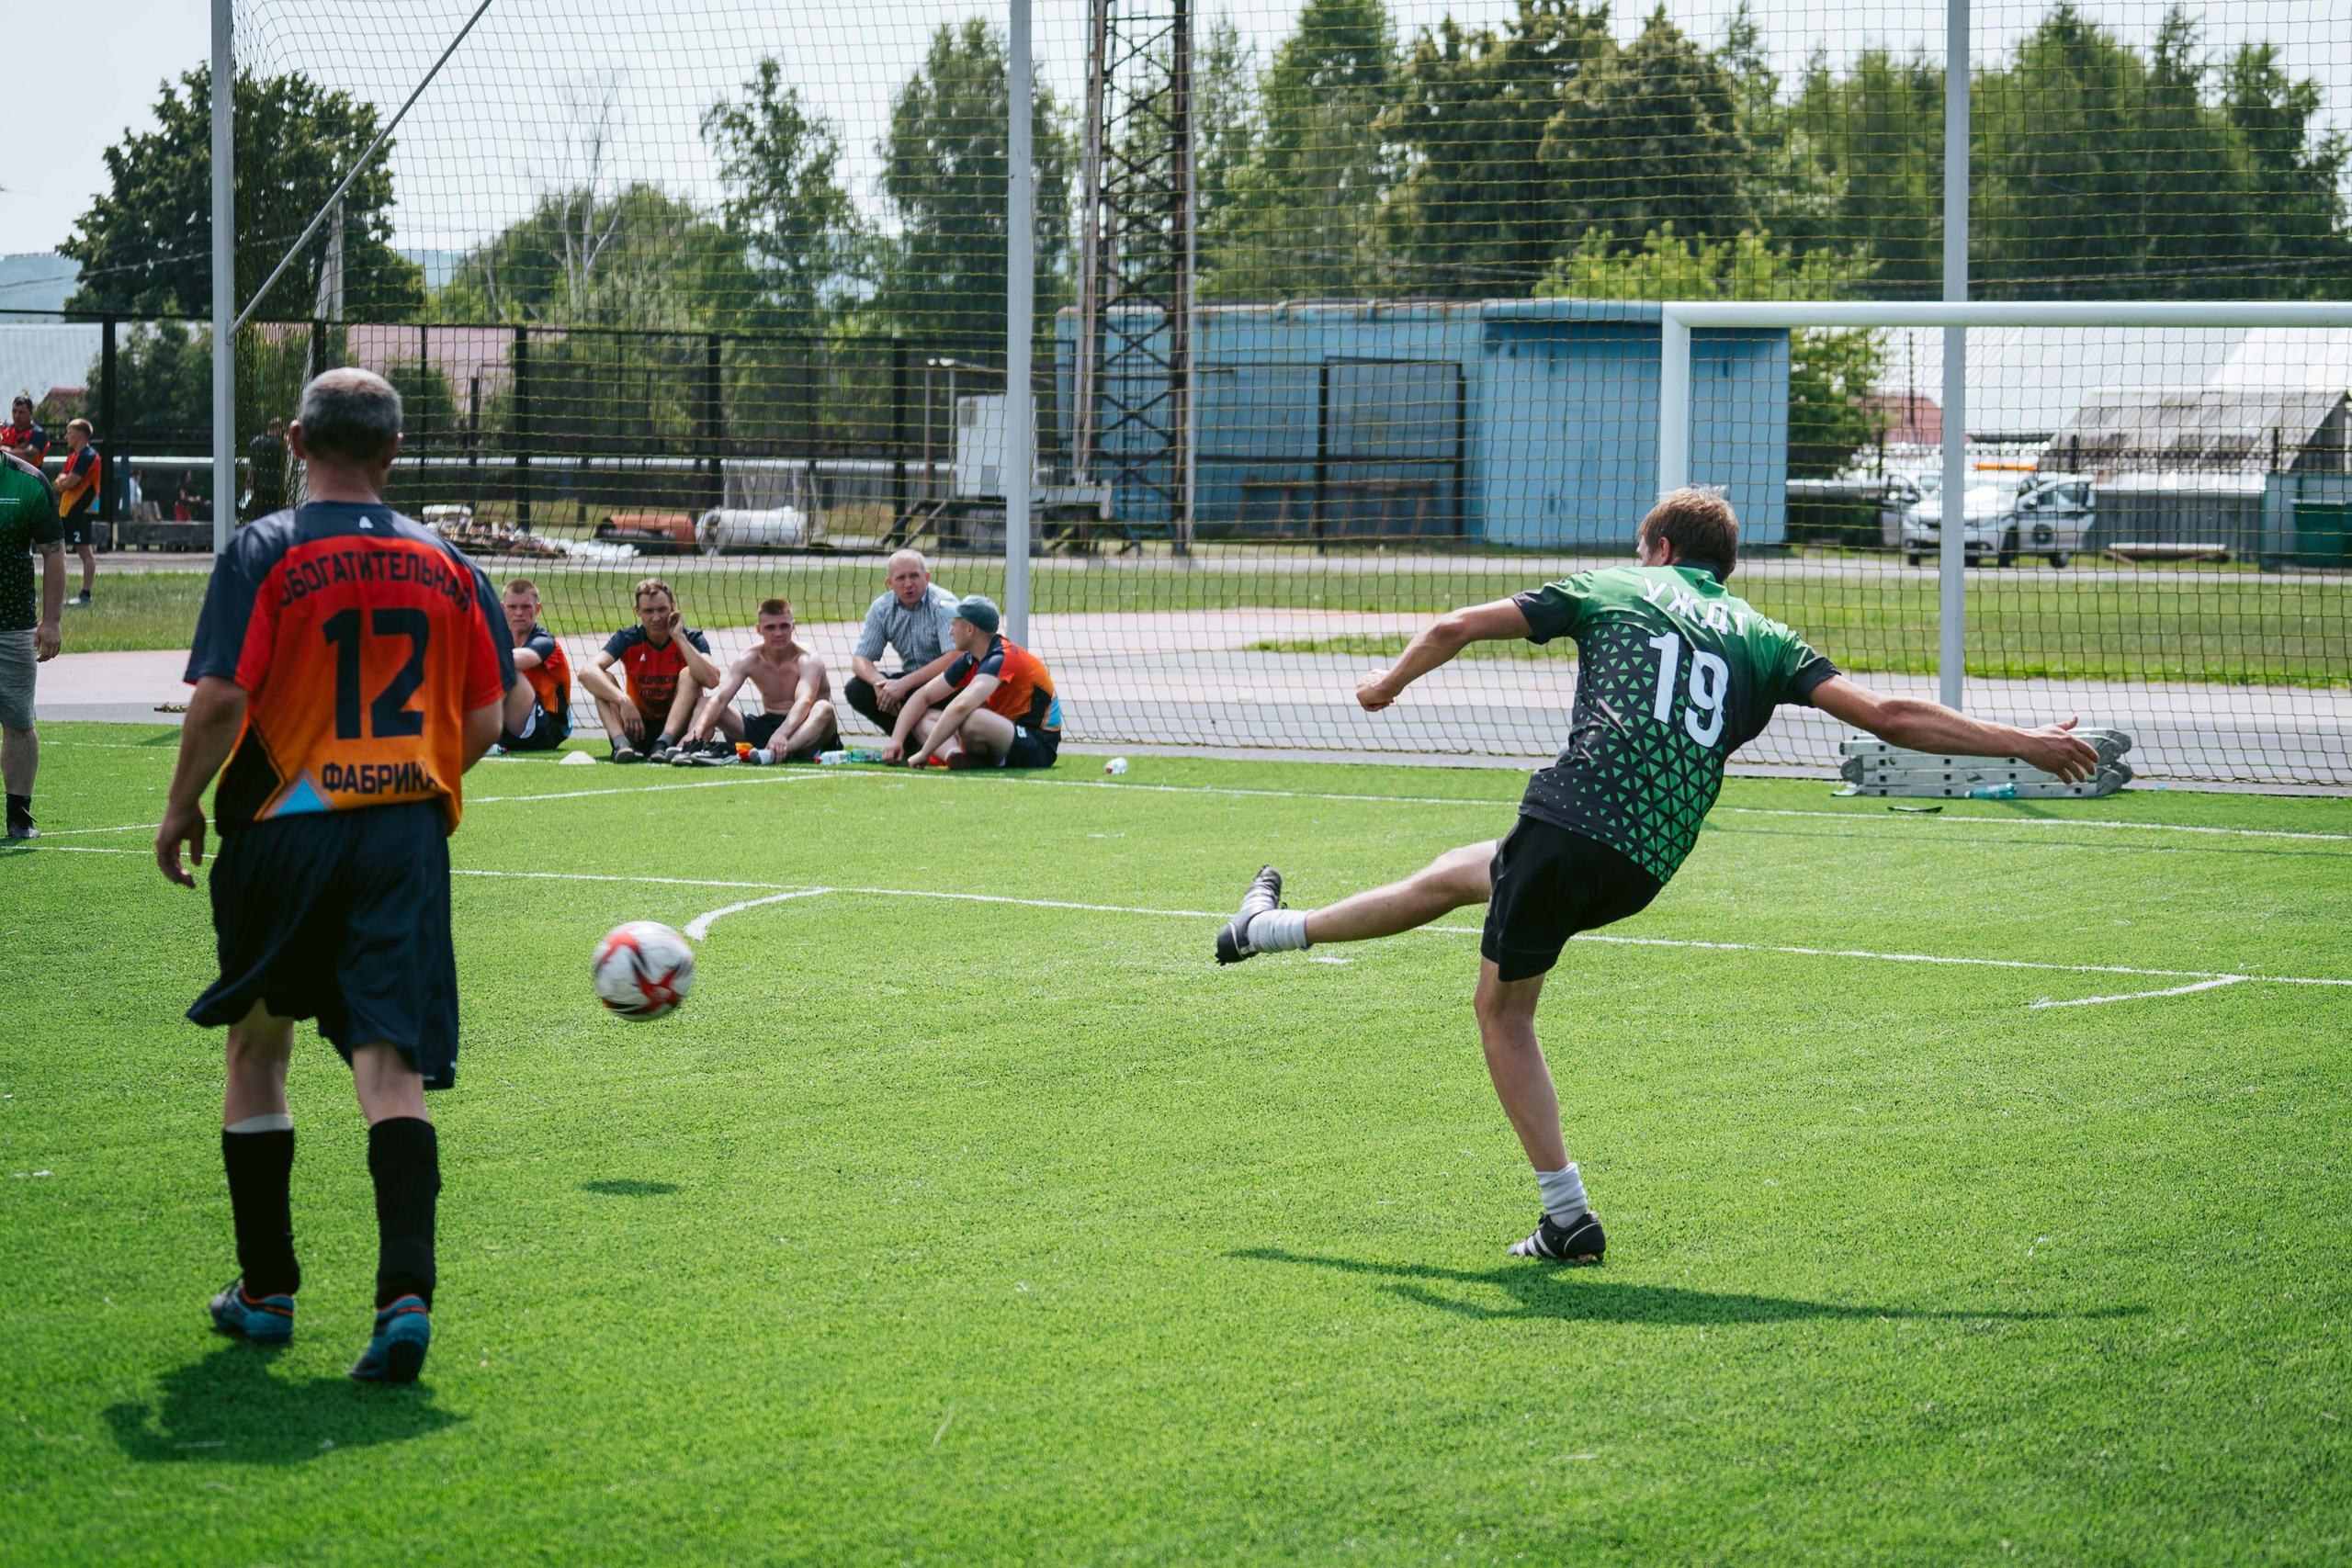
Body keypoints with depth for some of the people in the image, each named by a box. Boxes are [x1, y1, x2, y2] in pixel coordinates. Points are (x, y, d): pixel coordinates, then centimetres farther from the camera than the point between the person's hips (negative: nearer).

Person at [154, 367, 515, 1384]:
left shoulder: (264, 553, -5)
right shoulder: (446, 564, 5)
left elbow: (219, 698, -13)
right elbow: (486, 717, 5)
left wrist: (182, 806, 1)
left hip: (282, 828, -1)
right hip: (406, 838, 1)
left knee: (257, 1053, 18)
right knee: (392, 1069, -5)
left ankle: (266, 1290, 25)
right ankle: (406, 1292, -23)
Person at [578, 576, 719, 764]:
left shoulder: (691, 639, -6)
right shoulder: (628, 639, -4)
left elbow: (711, 680, -28)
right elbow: (587, 673, -23)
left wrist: (679, 638, -24)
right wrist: (623, 701, -38)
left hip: (677, 727, -1)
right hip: (638, 727, 1)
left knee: (689, 674, -23)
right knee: (603, 680, -19)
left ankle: (664, 743, -40)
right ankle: (622, 744, -43)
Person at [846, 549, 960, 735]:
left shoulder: (943, 605, -16)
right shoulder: (881, 608, 0)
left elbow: (954, 658, -28)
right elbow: (859, 660, 0)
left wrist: (903, 684, -32)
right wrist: (879, 681, -25)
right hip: (909, 681, 6)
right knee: (856, 690, -15)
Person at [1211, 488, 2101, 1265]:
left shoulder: (1612, 590, 12)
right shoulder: (1763, 640, 16)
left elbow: (1458, 627, 12)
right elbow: (1887, 717, 5)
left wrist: (1393, 680, 33)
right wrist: (2023, 743, 11)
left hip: (1573, 820, -5)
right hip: (1647, 870, 5)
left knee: (1503, 1010, 16)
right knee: (1458, 873, 28)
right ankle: (1275, 931, 38)